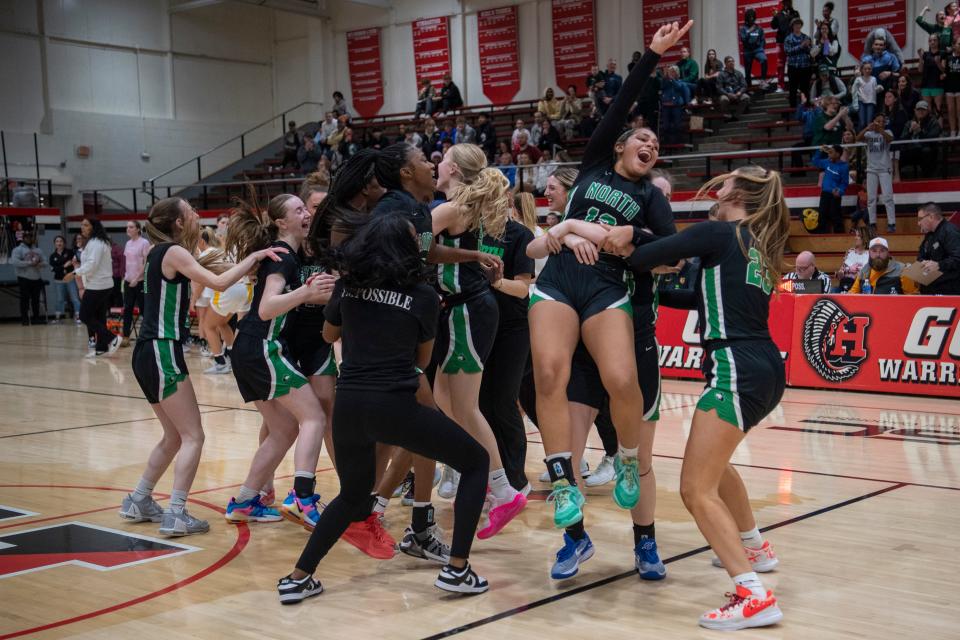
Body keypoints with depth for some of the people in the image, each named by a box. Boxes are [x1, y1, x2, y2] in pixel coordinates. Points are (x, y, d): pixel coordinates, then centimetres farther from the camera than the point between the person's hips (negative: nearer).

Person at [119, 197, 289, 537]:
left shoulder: (162, 252, 15)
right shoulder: (173, 252, -11)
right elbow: (218, 282, -20)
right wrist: (254, 256, -10)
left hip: (150, 353, 9)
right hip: (162, 353, -9)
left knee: (175, 436, 19)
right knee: (193, 436, -5)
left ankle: (139, 502, 26)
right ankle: (176, 515, -7)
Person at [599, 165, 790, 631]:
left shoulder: (717, 232, -5)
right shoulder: (759, 244, 18)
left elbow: (642, 258, -5)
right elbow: (705, 296, 20)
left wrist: (628, 247, 18)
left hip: (737, 369, -9)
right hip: (766, 367, 9)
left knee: (697, 489, -9)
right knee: (711, 459, 32)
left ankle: (754, 596, -17)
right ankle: (754, 548, 45)